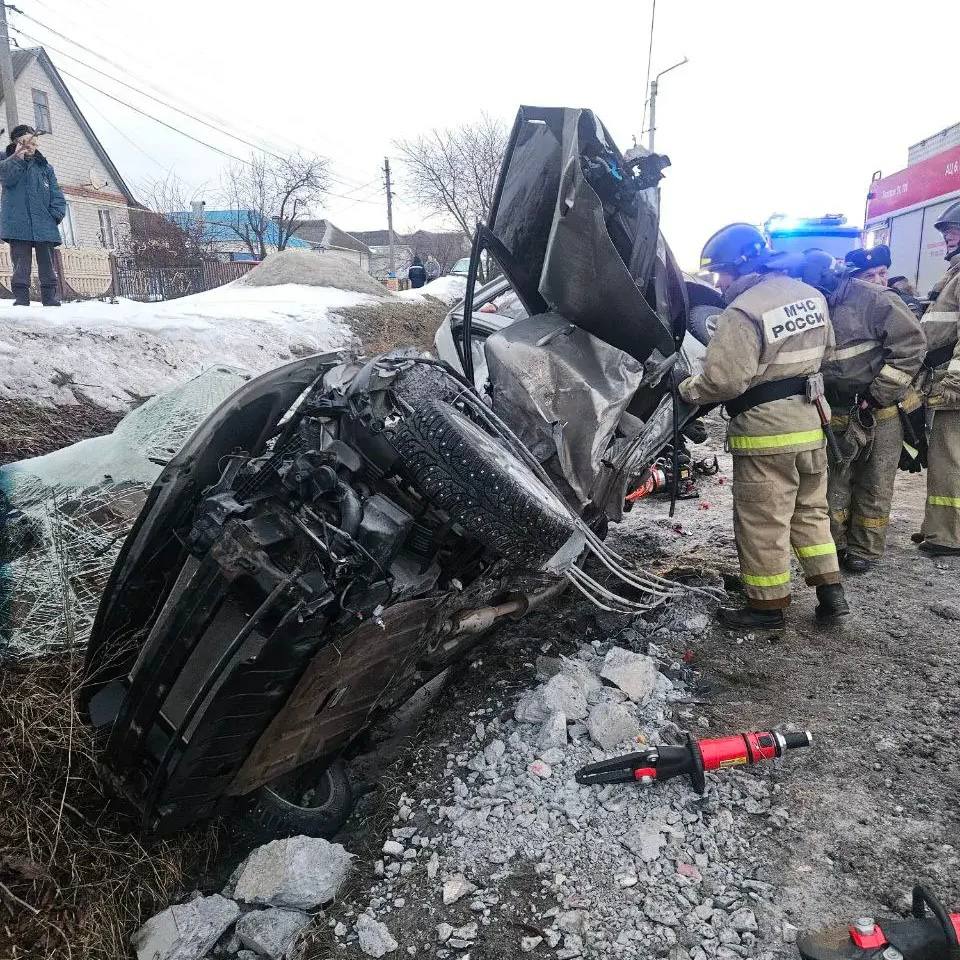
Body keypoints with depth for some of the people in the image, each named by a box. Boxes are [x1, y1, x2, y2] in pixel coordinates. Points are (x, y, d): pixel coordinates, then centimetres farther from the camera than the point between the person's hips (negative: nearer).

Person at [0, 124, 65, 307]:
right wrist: (18, 156, -10)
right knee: (21, 268, -5)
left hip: (44, 227, 2)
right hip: (19, 225, -2)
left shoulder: (45, 167, 19)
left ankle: (51, 301, 0)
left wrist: (56, 214, -4)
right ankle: (21, 301, -6)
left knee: (48, 269, 0)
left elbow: (56, 194, 12)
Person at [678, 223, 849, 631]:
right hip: (810, 422, 8)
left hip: (765, 432, -8)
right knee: (810, 510, 20)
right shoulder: (811, 296, 8)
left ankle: (767, 607, 14)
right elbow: (823, 351, 18)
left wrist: (684, 387, -8)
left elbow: (722, 380, -24)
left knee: (762, 524, 4)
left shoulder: (743, 312, -20)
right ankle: (830, 592, 25)